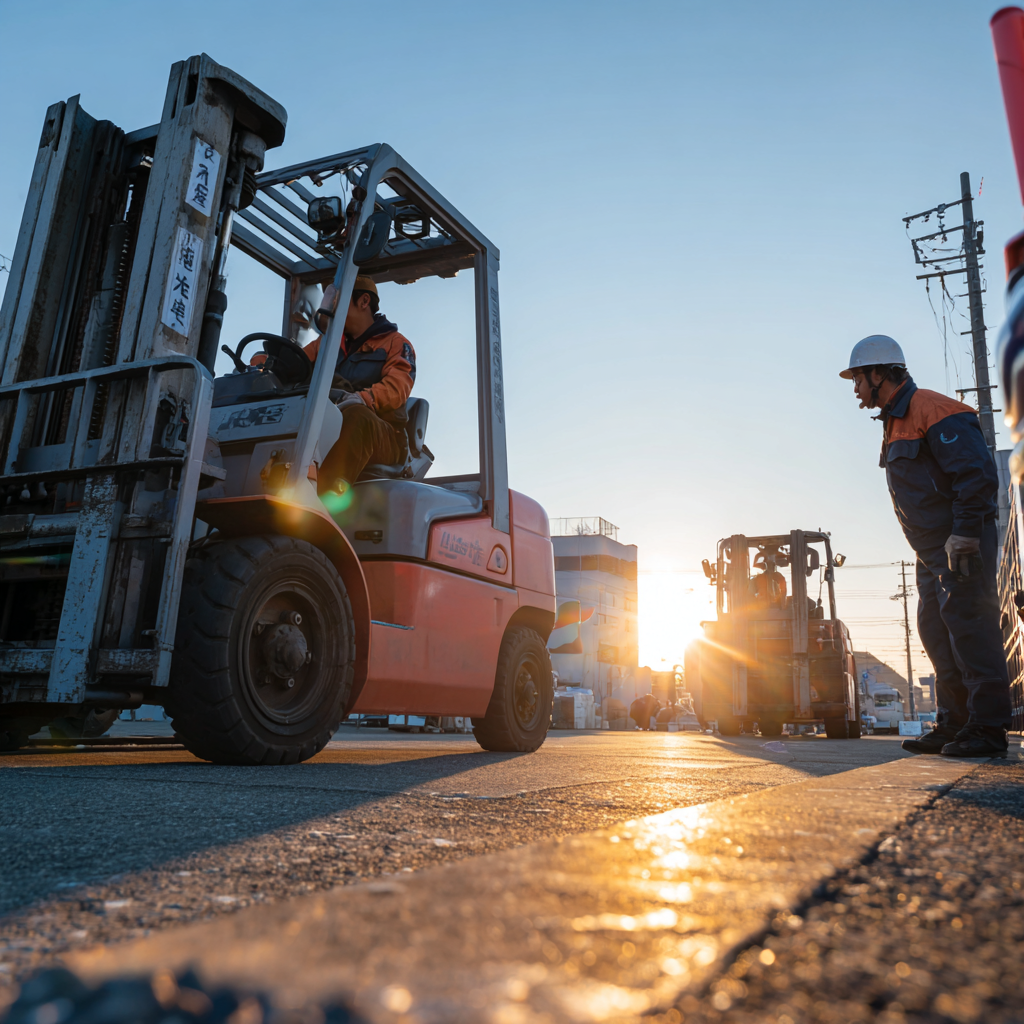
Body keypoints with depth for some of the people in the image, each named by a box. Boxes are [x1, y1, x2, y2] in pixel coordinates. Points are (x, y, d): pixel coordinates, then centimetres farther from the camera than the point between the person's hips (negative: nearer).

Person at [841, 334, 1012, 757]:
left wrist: (964, 534, -22)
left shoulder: (933, 411, -13)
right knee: (937, 633, 9)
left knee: (969, 629, -8)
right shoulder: (896, 423, 18)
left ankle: (987, 728, -2)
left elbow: (978, 473, -20)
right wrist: (933, 548, 17)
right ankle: (953, 725, 16)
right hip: (933, 550, 10)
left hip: (961, 547, -10)